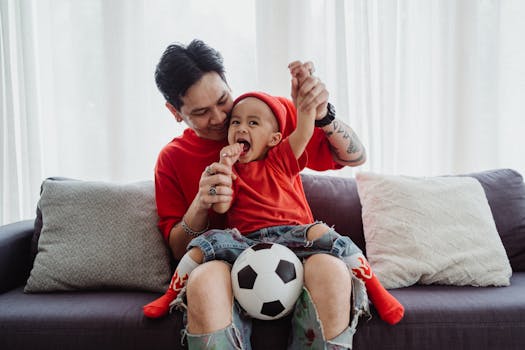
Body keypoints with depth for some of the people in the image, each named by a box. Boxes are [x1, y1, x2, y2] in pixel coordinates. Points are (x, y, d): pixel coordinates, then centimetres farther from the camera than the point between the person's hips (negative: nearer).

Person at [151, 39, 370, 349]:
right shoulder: (172, 158, 8)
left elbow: (356, 157, 7)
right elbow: (178, 249, 9)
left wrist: (322, 115, -14)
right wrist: (200, 204, -12)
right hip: (225, 264, 0)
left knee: (331, 270, -34)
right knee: (205, 281, -36)